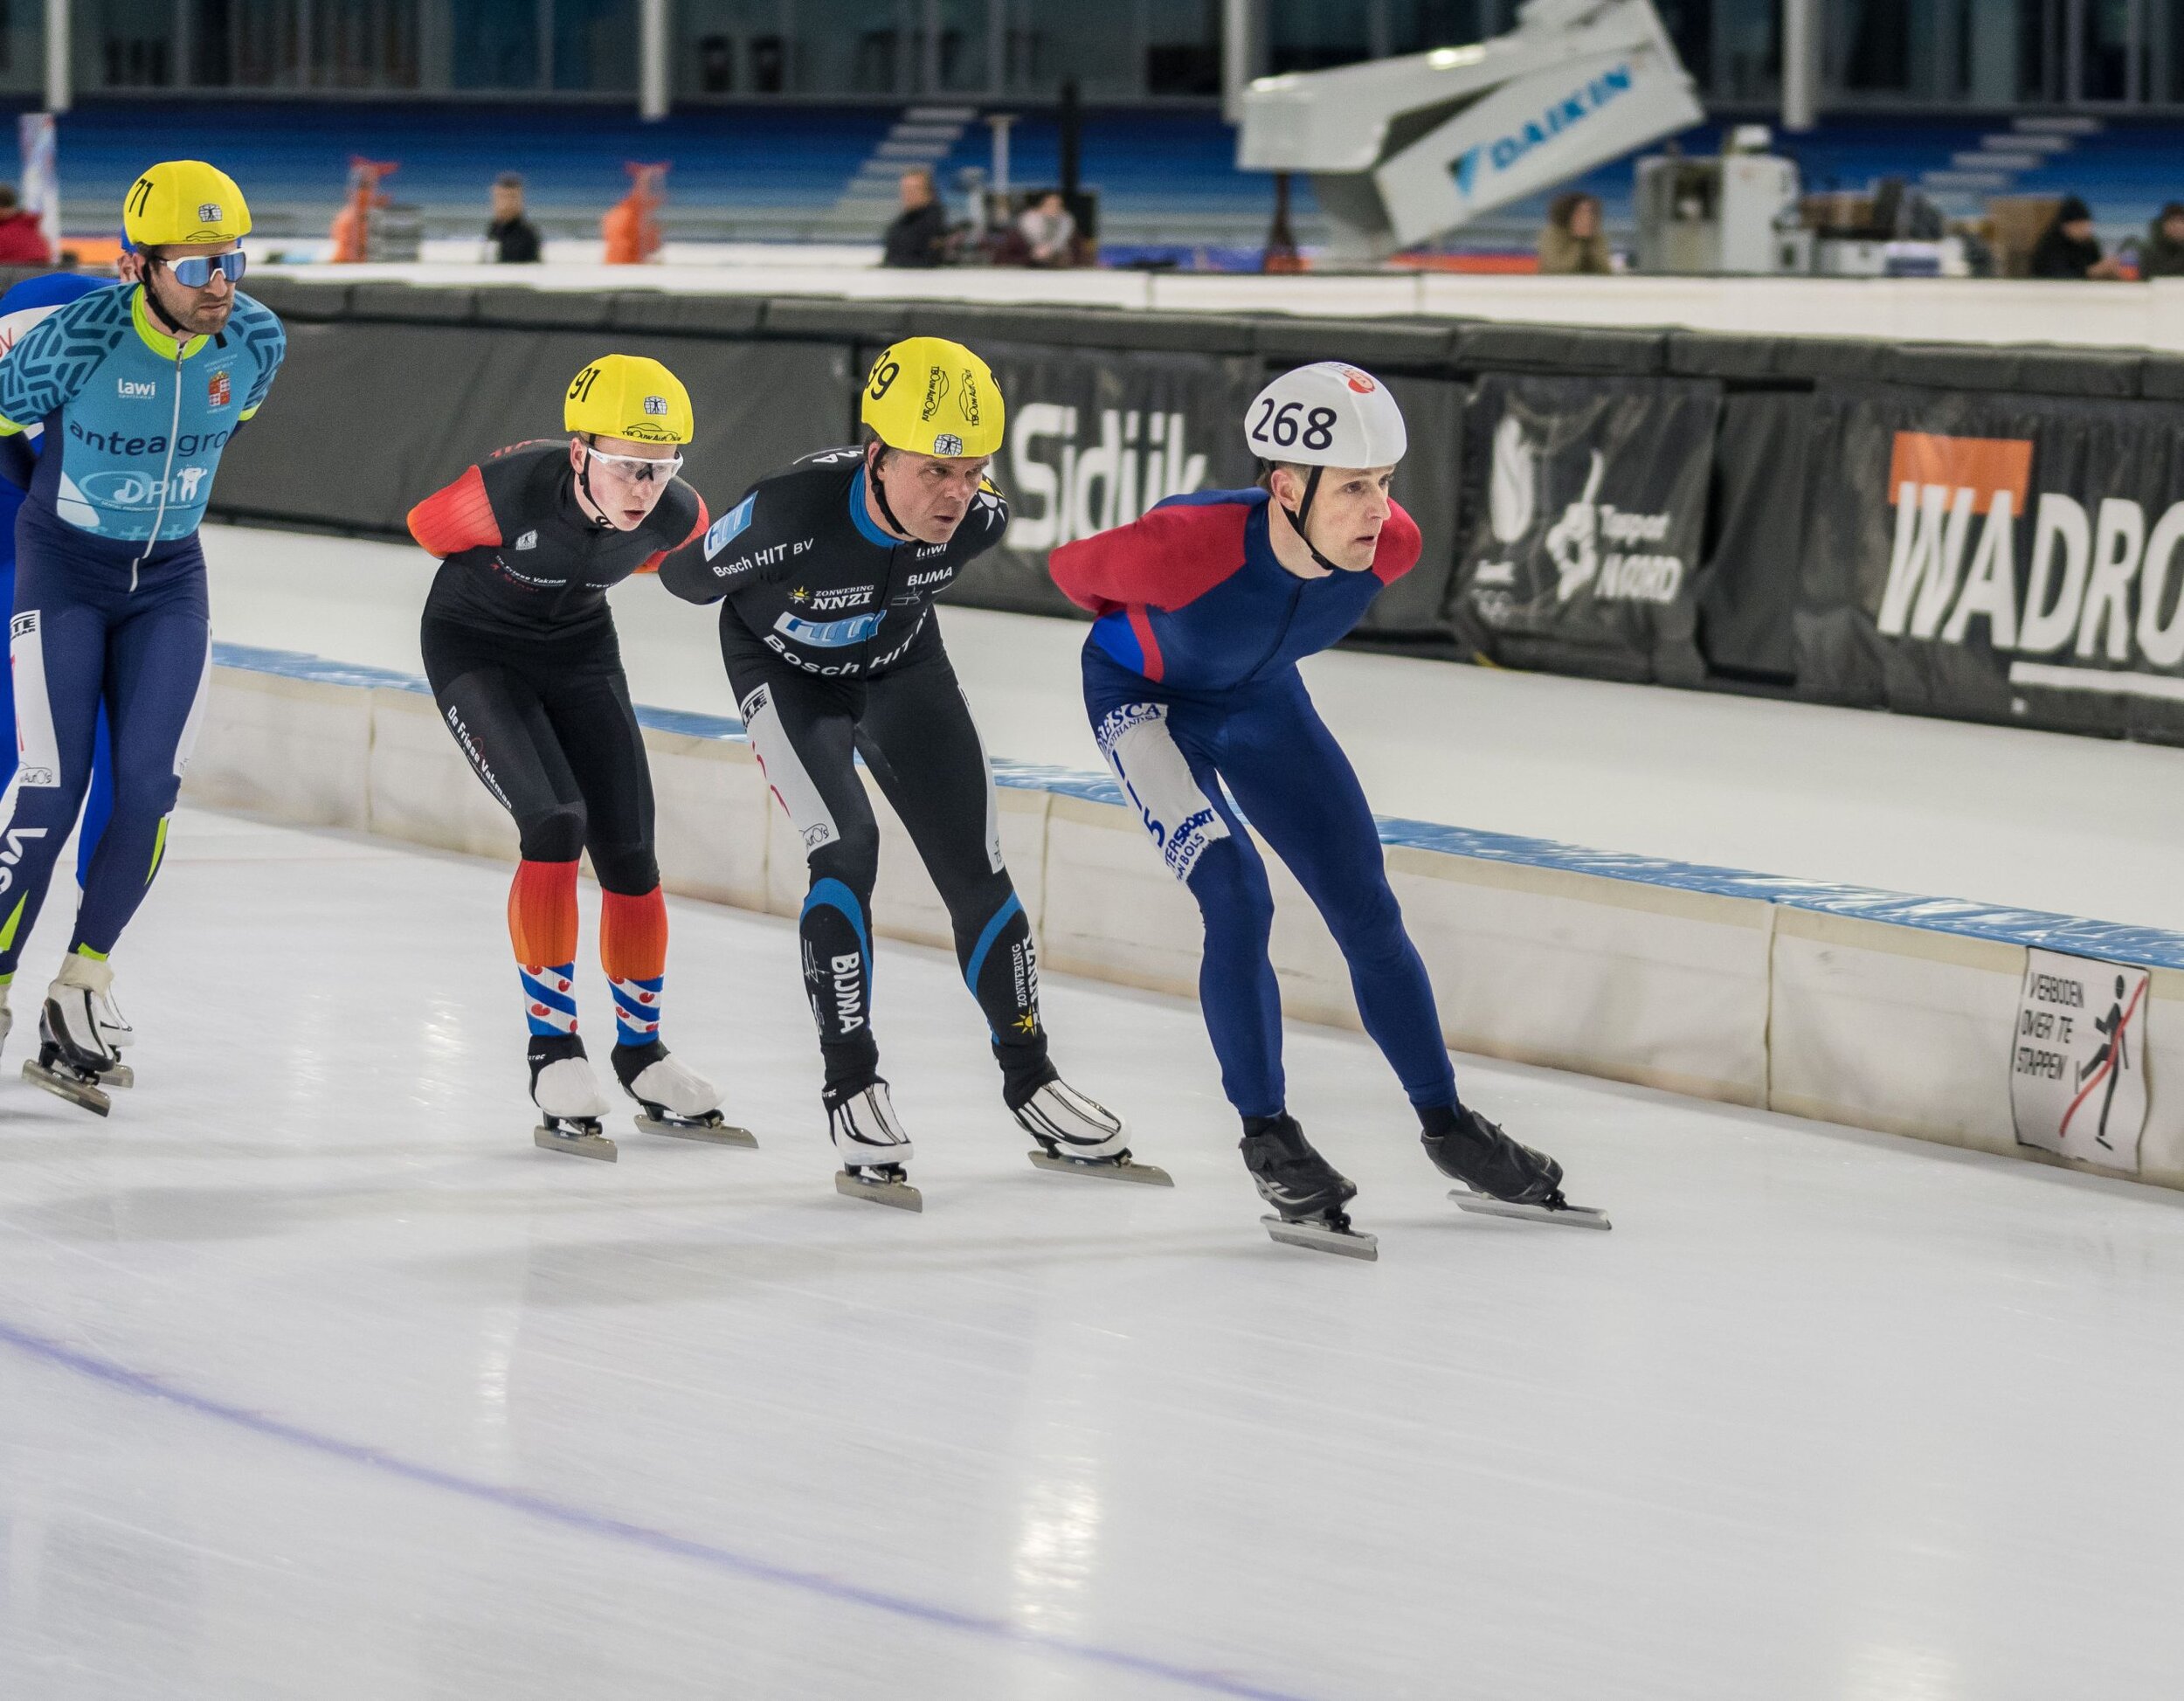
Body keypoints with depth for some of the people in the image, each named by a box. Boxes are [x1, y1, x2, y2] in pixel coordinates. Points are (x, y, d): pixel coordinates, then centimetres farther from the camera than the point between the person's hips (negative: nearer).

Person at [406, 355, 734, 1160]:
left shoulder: (674, 516, -24)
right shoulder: (514, 489, -36)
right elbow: (428, 527, -15)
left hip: (579, 648, 4)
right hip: (474, 647, -4)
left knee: (629, 852, 1)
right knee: (555, 823, -22)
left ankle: (641, 1051, 21)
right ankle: (552, 1047, -11)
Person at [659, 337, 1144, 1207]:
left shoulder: (980, 518, -28)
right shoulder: (791, 514, -40)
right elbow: (690, 577, -17)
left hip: (901, 668, 4)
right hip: (786, 670, -4)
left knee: (975, 867, 2)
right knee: (846, 848, -23)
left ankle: (1031, 1082, 17)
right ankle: (851, 1086, -13)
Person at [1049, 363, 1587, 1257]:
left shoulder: (1389, 546, -28)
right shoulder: (1186, 549, -42)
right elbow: (1074, 570, -21)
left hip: (1260, 697, 5)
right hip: (1143, 694, -5)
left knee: (1366, 909, 5)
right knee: (1237, 897, -20)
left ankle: (1447, 1124, 21)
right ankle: (1268, 1136, -4)